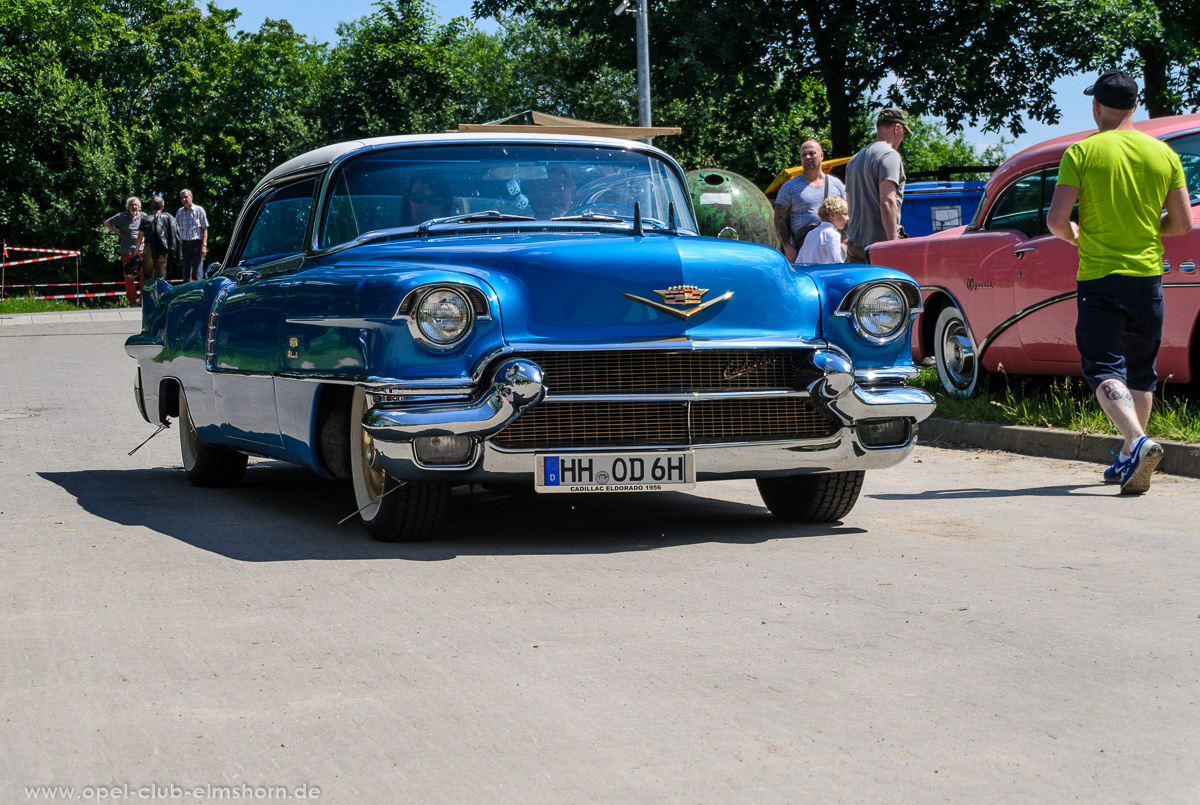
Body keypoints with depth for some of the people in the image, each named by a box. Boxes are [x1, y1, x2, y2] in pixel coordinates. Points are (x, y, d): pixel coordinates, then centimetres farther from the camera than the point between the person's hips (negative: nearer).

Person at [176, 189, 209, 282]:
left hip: (196, 243, -4)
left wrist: (204, 245, -10)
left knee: (197, 274, -8)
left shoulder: (199, 210, 1)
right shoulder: (179, 212, 12)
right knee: (186, 273, 6)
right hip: (184, 244, 4)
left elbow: (204, 229, 0)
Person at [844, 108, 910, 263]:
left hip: (855, 245, 8)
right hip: (879, 242, -8)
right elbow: (888, 203, -18)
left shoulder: (854, 159, 21)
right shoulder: (890, 155, -7)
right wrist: (894, 243, -21)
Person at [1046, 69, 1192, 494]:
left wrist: (1072, 235, 11)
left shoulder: (1082, 153, -7)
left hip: (1099, 278, -4)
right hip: (1148, 276, 4)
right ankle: (1129, 460, 22)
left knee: (1104, 368, -5)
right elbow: (1183, 223, 5)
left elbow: (1056, 219, -11)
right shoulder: (1164, 155, 4)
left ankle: (1138, 442, -28)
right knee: (1141, 372, 17)